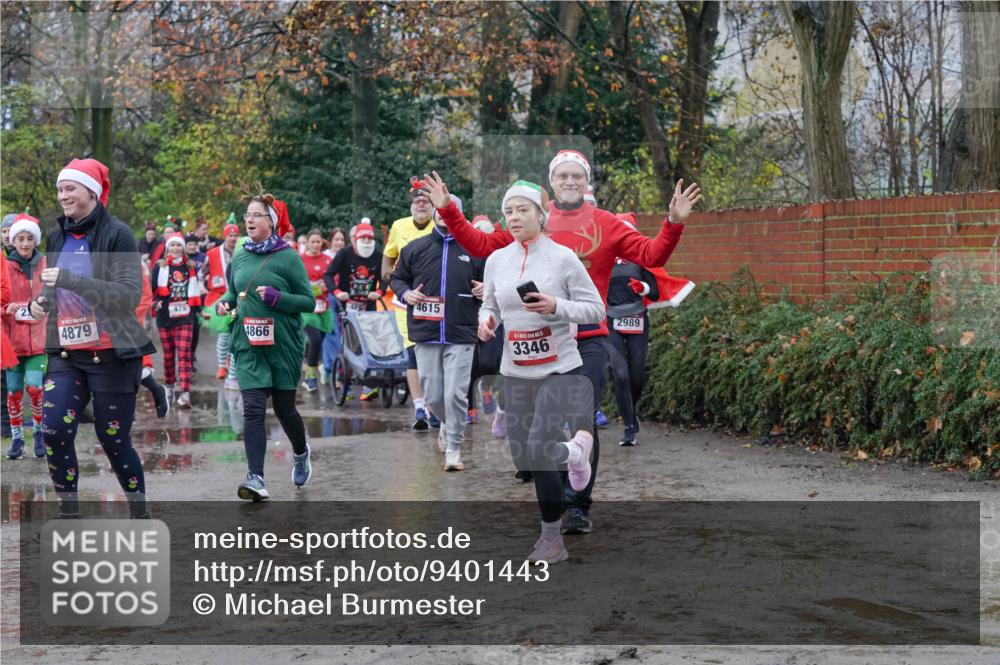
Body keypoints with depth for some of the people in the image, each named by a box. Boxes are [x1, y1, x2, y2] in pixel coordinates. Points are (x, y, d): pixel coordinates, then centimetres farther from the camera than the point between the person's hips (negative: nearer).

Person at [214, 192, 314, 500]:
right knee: (253, 410, -8)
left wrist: (276, 297, -20)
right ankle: (256, 478, -13)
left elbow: (308, 302, -6)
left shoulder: (288, 258, -7)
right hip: (249, 346, 3)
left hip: (283, 345, -3)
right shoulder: (240, 258, 7)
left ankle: (300, 453, 41)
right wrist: (224, 302, -1)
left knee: (284, 408, 10)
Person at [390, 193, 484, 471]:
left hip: (461, 335, -2)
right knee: (433, 394, 6)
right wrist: (405, 293, -1)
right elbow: (397, 277, 19)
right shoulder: (415, 248, 8)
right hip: (426, 334, 2)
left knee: (456, 394, -8)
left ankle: (453, 448, 3)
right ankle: (448, 425, 37)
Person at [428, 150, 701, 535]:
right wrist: (449, 214, -1)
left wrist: (674, 224, -18)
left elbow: (650, 255, -4)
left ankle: (578, 506, 1)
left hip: (589, 340, -2)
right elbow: (482, 245, 5)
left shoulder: (605, 225, 2)